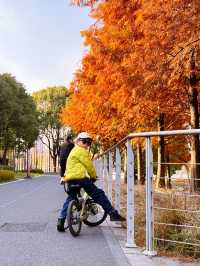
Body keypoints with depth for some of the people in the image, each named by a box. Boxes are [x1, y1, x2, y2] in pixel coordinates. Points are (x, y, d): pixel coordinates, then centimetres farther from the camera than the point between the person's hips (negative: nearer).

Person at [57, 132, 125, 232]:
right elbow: (89, 166, -6)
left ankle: (60, 222, 12)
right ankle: (113, 214, -3)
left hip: (70, 179, 9)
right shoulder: (81, 151, -5)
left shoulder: (74, 151, 27)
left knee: (70, 199, 17)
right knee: (99, 194, -4)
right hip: (81, 178, -9)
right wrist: (94, 176, 8)